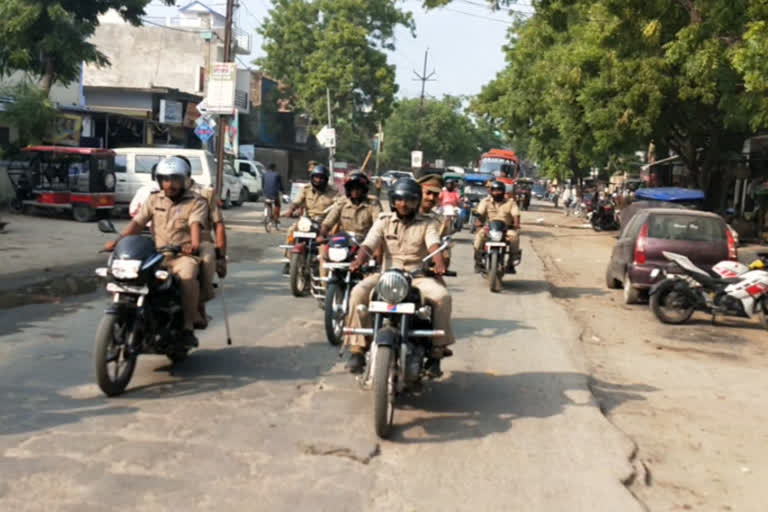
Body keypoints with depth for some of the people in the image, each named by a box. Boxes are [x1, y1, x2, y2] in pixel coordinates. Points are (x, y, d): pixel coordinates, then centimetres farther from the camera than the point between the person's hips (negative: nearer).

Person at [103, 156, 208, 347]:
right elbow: (137, 223, 7)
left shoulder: (196, 202, 4)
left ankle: (188, 328, -28)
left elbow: (196, 225, -15)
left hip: (183, 255, -4)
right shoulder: (154, 199, 15)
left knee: (187, 276, -36)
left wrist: (194, 244, -35)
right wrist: (117, 241, -8)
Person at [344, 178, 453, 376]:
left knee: (442, 296, -30)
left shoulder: (427, 224, 8)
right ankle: (357, 349, -20)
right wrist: (359, 260, -26)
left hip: (418, 276, -1)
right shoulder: (384, 222, 12)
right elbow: (368, 244, -2)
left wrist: (439, 262, -35)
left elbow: (434, 245, -11)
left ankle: (437, 349, -19)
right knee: (358, 292, -26)